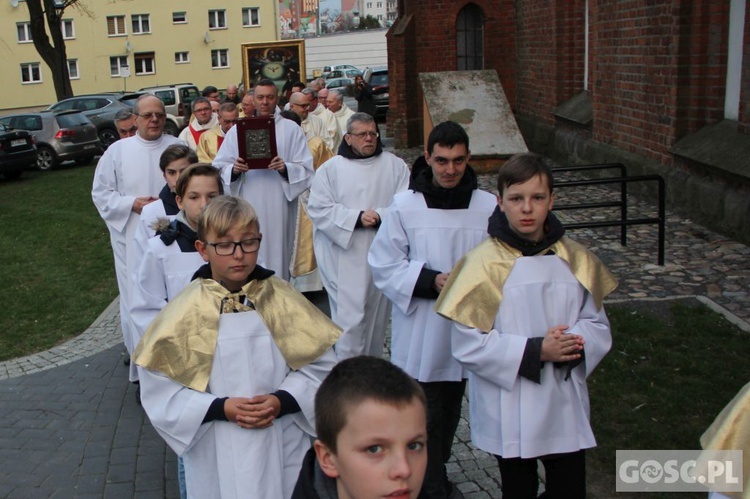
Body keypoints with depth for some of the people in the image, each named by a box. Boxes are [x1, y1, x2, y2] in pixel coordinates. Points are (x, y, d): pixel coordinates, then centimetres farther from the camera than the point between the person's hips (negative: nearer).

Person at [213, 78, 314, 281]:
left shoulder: (291, 129, 7)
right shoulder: (238, 129, 10)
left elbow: (306, 169, 1)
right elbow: (219, 168, 6)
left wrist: (286, 168, -18)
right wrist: (233, 170, -15)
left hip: (279, 208, -1)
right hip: (247, 209, 1)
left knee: (277, 255, 1)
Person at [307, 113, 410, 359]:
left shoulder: (395, 166, 6)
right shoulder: (330, 168, 4)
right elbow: (318, 209, -5)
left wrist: (380, 216, -19)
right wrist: (357, 218, -14)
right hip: (345, 258, -2)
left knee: (377, 316, 11)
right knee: (350, 318, -6)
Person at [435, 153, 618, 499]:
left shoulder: (575, 259, -1)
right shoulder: (484, 262, -13)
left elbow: (598, 326, 6)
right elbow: (466, 344, -15)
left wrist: (574, 344, -17)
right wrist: (535, 351, -22)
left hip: (565, 405, 3)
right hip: (509, 414, -3)